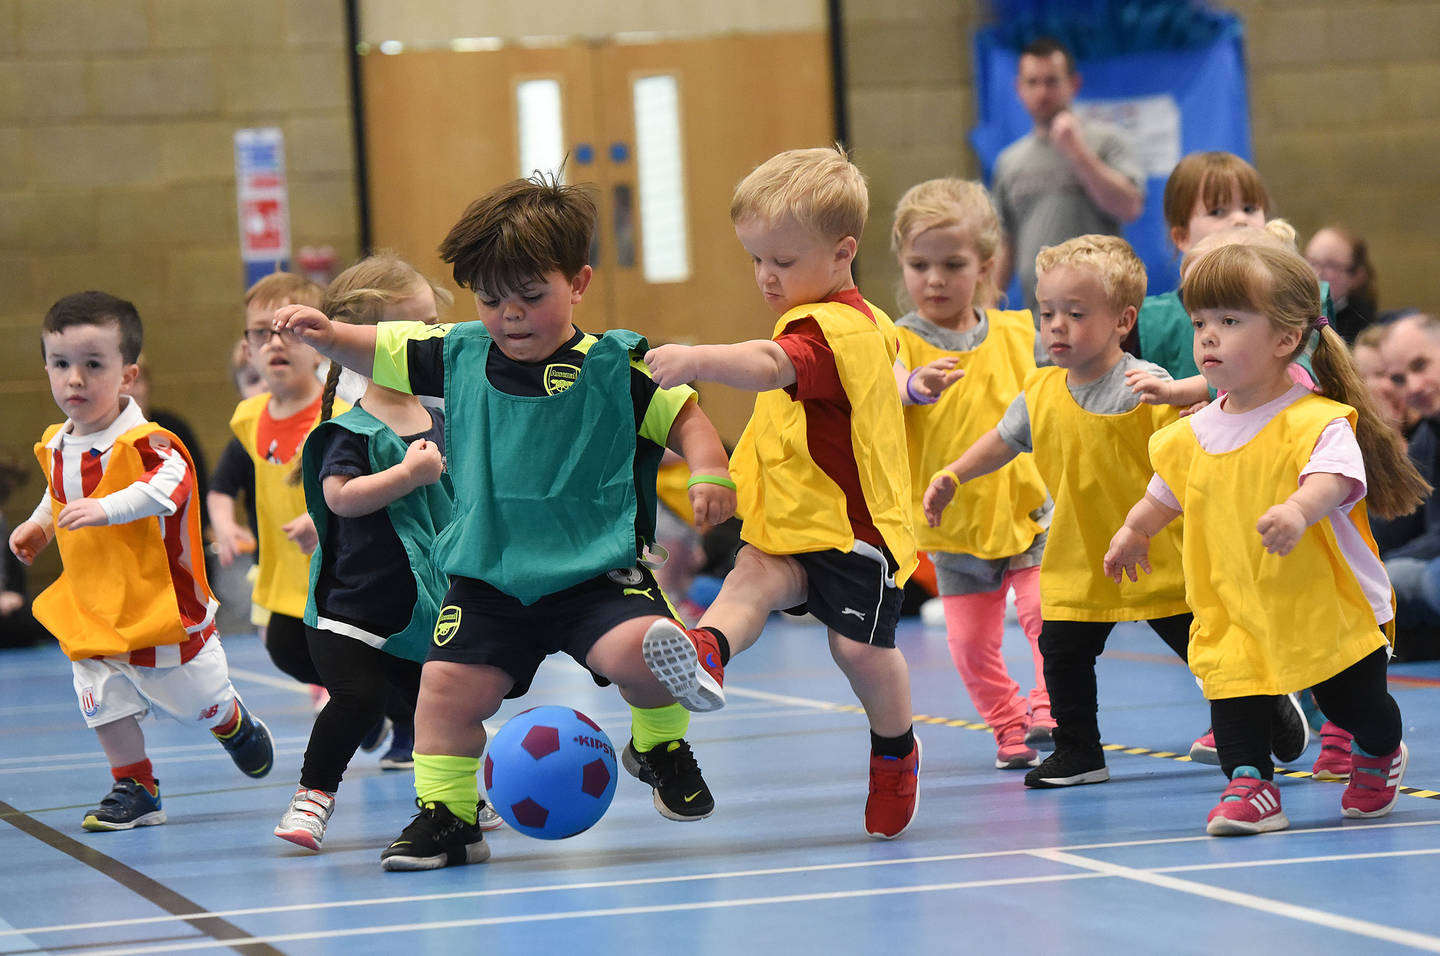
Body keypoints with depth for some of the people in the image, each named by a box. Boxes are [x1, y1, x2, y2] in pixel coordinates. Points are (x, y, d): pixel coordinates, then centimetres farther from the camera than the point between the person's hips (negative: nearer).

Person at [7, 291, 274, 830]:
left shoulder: (143, 442, -23)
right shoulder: (56, 447, 2)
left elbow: (168, 485, -41)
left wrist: (106, 509, -48)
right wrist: (39, 525, 13)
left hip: (158, 599, -6)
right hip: (88, 606, 6)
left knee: (194, 699, 10)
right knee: (104, 702, 3)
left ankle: (235, 725, 42)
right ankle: (135, 790, 18)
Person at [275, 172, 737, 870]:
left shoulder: (614, 368, -5)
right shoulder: (458, 356, 4)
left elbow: (685, 418, 1)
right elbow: (377, 353, 13)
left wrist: (709, 474, -16)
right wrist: (327, 335, -5)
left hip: (595, 568, -3)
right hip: (489, 576, 3)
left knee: (639, 649, -25)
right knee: (450, 685, -9)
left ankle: (660, 746, 8)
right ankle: (446, 815, 12)